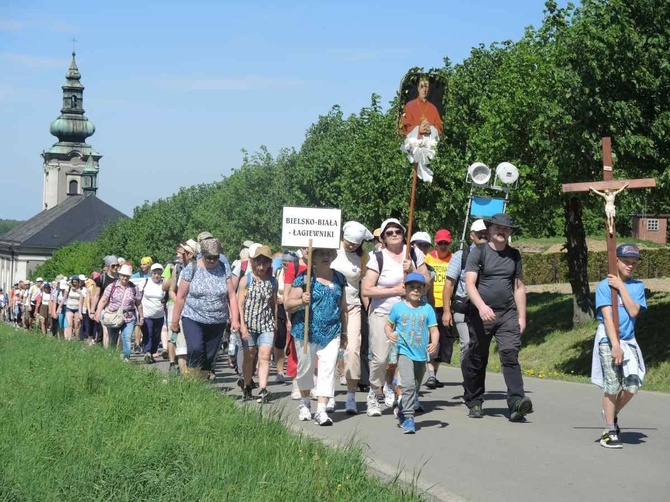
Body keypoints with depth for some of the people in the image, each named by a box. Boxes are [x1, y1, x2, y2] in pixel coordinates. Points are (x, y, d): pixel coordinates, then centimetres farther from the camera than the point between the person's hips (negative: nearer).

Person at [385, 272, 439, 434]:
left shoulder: (427, 309, 3)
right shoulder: (398, 307, 0)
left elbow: (434, 330, 2)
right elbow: (388, 325, 10)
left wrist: (434, 343, -17)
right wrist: (389, 334, -12)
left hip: (421, 354, 4)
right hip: (404, 352, -4)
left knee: (415, 389, 15)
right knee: (408, 384, -21)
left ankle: (401, 412, 36)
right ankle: (408, 418, -18)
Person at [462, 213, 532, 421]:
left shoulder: (514, 255, 13)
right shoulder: (478, 252, 0)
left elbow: (519, 287, 18)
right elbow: (469, 283, -11)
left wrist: (521, 317, 12)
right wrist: (482, 306, -27)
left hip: (508, 314, 2)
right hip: (481, 315, -2)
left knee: (510, 354, -15)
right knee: (477, 360, 6)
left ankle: (516, 403, -24)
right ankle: (474, 403, 21)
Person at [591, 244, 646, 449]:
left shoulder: (637, 286, 10)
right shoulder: (604, 286, -2)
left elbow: (633, 311, -5)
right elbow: (607, 317, -11)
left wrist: (621, 287, -9)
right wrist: (615, 346, -19)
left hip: (628, 340, 4)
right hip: (608, 340, -4)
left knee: (632, 384, -10)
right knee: (612, 386, -9)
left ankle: (611, 414, 17)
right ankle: (610, 431, 2)